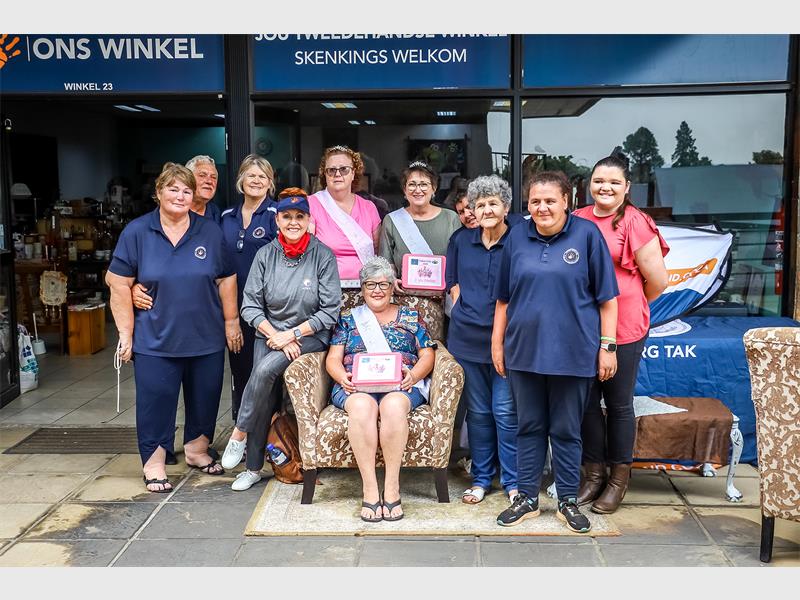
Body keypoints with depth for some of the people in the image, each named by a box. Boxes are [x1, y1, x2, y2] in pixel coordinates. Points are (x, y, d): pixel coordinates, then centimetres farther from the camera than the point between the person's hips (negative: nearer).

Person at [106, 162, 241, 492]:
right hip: (155, 339, -2)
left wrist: (231, 322, 5)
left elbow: (226, 280, 7)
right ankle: (154, 464, 17)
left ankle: (197, 450, 33)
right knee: (156, 401, 2)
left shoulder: (210, 232, 3)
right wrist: (126, 332, -5)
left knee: (204, 398, 12)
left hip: (206, 338, 3)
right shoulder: (136, 232, -3)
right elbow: (119, 283, -3)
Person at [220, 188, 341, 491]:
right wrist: (275, 335, -12)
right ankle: (254, 467, 4)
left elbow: (330, 310, -8)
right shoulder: (266, 254, 1)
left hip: (310, 336, -2)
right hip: (269, 334, 3)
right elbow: (250, 305, 1)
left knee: (265, 369, -28)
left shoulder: (323, 255, -7)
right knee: (264, 398, -12)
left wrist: (292, 334, -14)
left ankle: (240, 432, -6)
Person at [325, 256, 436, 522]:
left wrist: (413, 375, -8)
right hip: (356, 386, 0)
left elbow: (427, 355, 13)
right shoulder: (348, 318, 22)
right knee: (362, 406, -36)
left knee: (394, 405, -37)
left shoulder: (410, 317, 20)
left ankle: (392, 487, -29)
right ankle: (369, 488, -31)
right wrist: (343, 377, -9)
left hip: (401, 385, 0)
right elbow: (333, 358, 13)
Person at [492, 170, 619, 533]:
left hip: (572, 352, -3)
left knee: (566, 430, 8)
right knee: (529, 427, 12)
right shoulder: (517, 237, 5)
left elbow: (607, 297, -2)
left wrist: (607, 346, -5)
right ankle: (527, 498, 25)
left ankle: (568, 501, 23)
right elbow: (503, 298, 11)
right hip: (524, 350, 3)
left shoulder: (587, 234, -3)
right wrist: (497, 342, 10)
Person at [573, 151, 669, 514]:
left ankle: (619, 478, 24)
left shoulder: (636, 223, -9)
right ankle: (594, 474, 27)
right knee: (587, 401, 12)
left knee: (619, 403, 8)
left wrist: (629, 305, 8)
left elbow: (658, 280, -5)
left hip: (623, 329, -4)